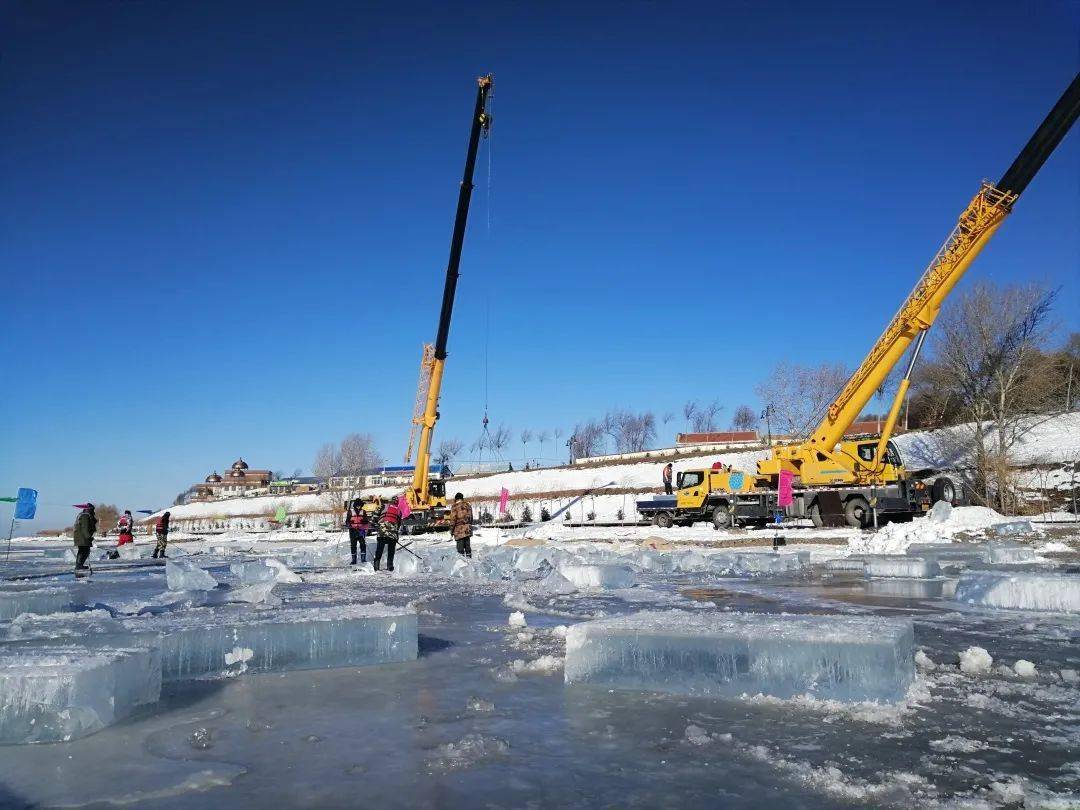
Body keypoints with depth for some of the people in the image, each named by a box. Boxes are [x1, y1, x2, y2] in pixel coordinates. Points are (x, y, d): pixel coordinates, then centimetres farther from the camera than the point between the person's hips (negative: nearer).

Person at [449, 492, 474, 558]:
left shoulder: (454, 507, -8)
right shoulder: (468, 505, 10)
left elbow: (453, 519, -9)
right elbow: (471, 517, 16)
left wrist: (451, 530, -2)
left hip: (459, 529, -5)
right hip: (467, 529, 5)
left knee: (460, 544, -2)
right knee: (468, 544, 12)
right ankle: (468, 555, 15)